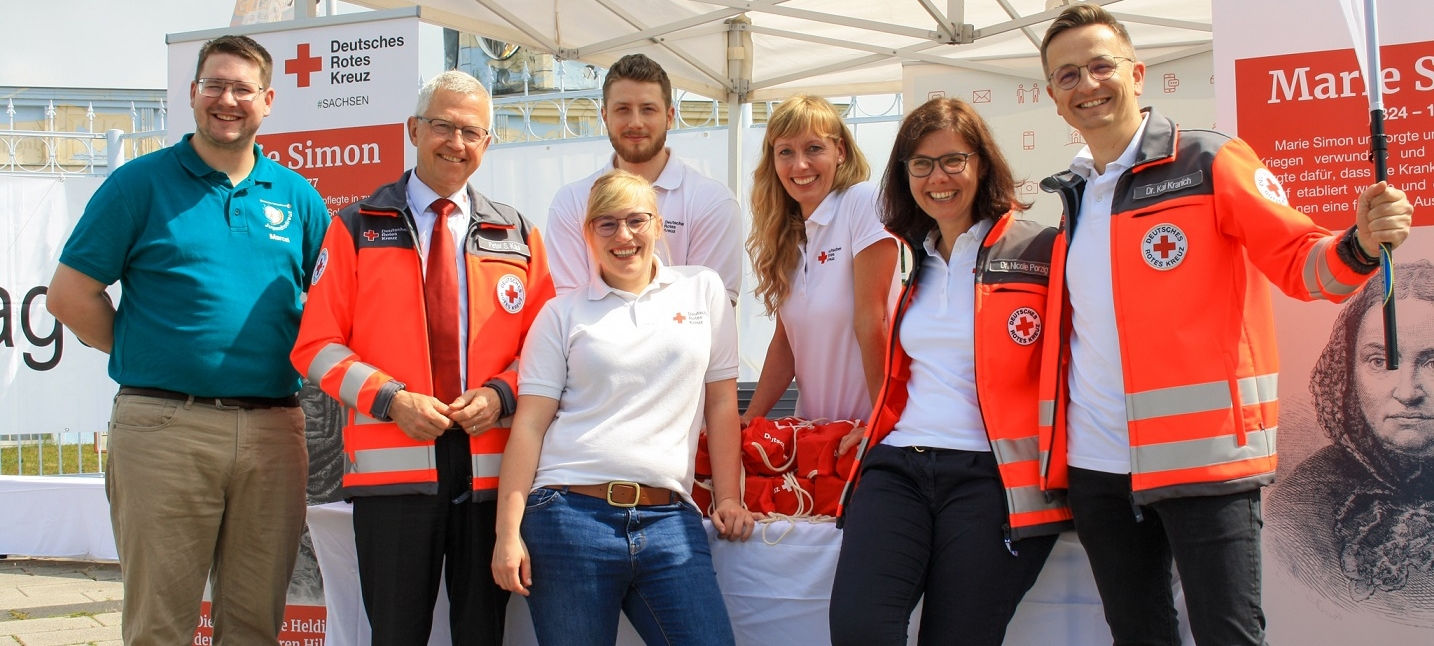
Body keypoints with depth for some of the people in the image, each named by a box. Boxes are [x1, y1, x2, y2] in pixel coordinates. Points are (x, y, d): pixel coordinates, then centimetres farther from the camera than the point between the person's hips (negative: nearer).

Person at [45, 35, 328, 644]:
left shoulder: (297, 198, 11)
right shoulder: (140, 183, 3)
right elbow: (69, 296, 2)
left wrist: (292, 364, 5)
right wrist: (144, 358, 2)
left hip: (274, 430, 3)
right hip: (164, 428, -3)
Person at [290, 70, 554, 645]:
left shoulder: (518, 237, 12)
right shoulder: (356, 228, 7)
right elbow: (317, 344, 3)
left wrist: (501, 394, -9)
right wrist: (390, 398, -11)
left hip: (491, 466, 2)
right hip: (393, 463, -2)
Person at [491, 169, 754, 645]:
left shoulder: (703, 291, 11)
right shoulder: (562, 314, 7)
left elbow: (720, 402, 12)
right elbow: (530, 424, 3)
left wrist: (728, 498, 7)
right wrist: (508, 530, -4)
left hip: (669, 519, 1)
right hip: (570, 515, -1)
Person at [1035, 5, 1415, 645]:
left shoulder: (1210, 163, -3)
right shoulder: (1070, 197, 14)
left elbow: (1298, 260, -8)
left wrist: (1358, 245, -29)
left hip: (1201, 462, -5)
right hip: (1097, 469, 6)